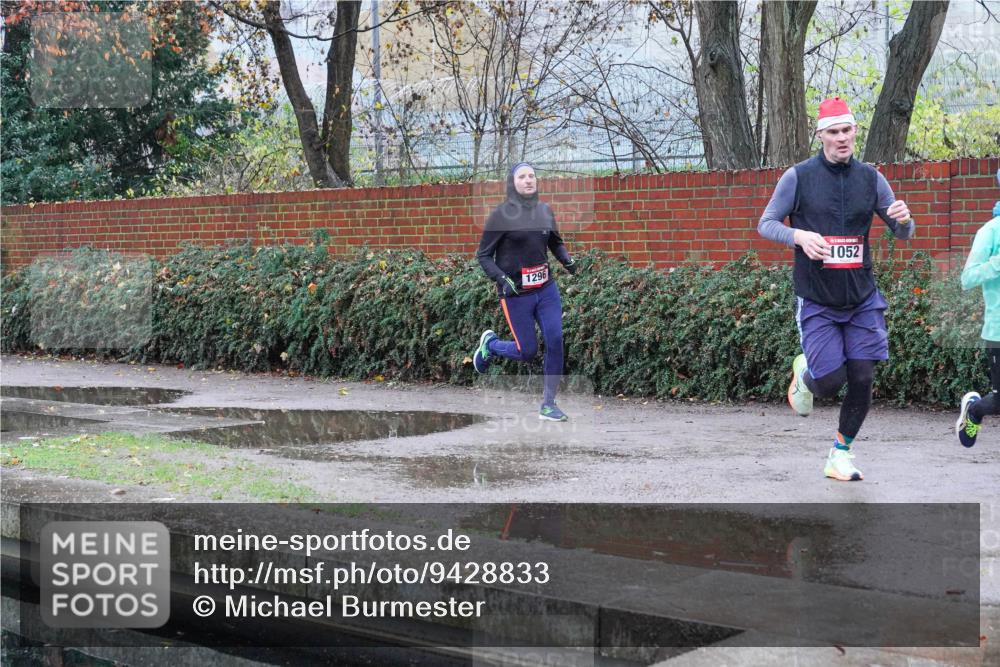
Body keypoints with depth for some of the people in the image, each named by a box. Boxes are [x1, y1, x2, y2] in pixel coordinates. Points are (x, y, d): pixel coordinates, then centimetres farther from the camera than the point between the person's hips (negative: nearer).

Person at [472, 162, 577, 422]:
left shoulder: (545, 210, 5)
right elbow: (483, 255, -6)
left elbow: (556, 242, 21)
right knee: (527, 351, 1)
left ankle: (548, 404, 7)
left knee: (555, 342, -6)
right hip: (516, 293, -4)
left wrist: (567, 260, 0)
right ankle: (490, 343, 33)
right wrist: (502, 279, -20)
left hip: (546, 288, 4)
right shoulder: (501, 214, -10)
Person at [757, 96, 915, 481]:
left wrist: (903, 219, -17)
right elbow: (766, 224, -1)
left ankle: (840, 456, 18)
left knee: (862, 379, 0)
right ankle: (804, 372, 29)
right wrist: (800, 236, -21)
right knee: (831, 382, -9)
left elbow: (903, 234, 8)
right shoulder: (798, 177, -5)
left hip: (862, 298, 3)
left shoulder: (870, 178, 4)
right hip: (816, 300, -3)